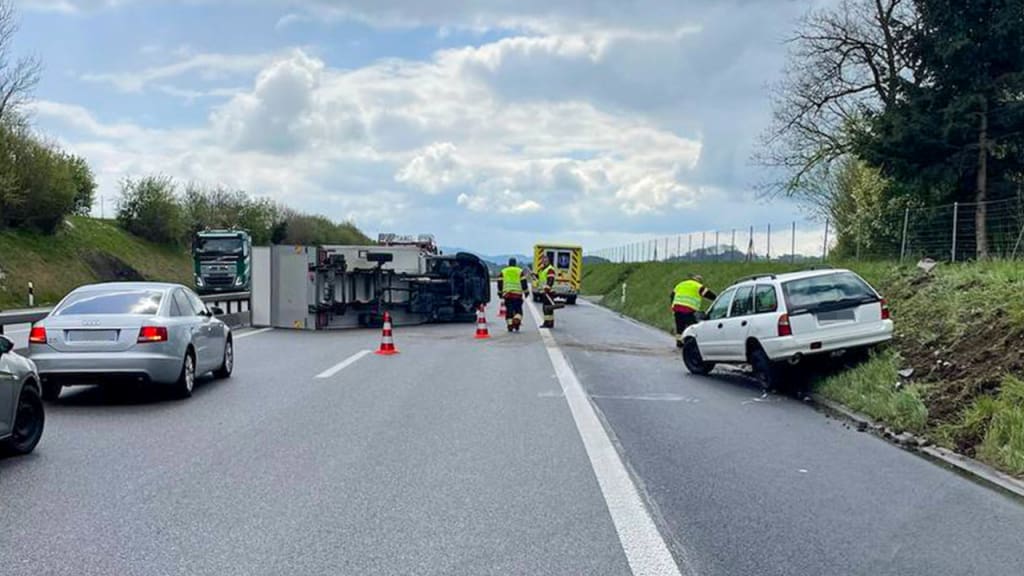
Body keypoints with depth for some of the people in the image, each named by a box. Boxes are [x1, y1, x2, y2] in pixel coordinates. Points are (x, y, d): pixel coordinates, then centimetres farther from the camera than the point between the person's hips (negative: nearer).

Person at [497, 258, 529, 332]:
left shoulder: (503, 271, 10)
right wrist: (526, 292, 9)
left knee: (509, 310, 5)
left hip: (507, 293, 1)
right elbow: (524, 283, 3)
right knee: (518, 309, 7)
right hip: (517, 293, -1)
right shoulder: (520, 271, 6)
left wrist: (500, 292, 17)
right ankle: (516, 322, -14)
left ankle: (510, 326, 3)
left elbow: (500, 283, 9)